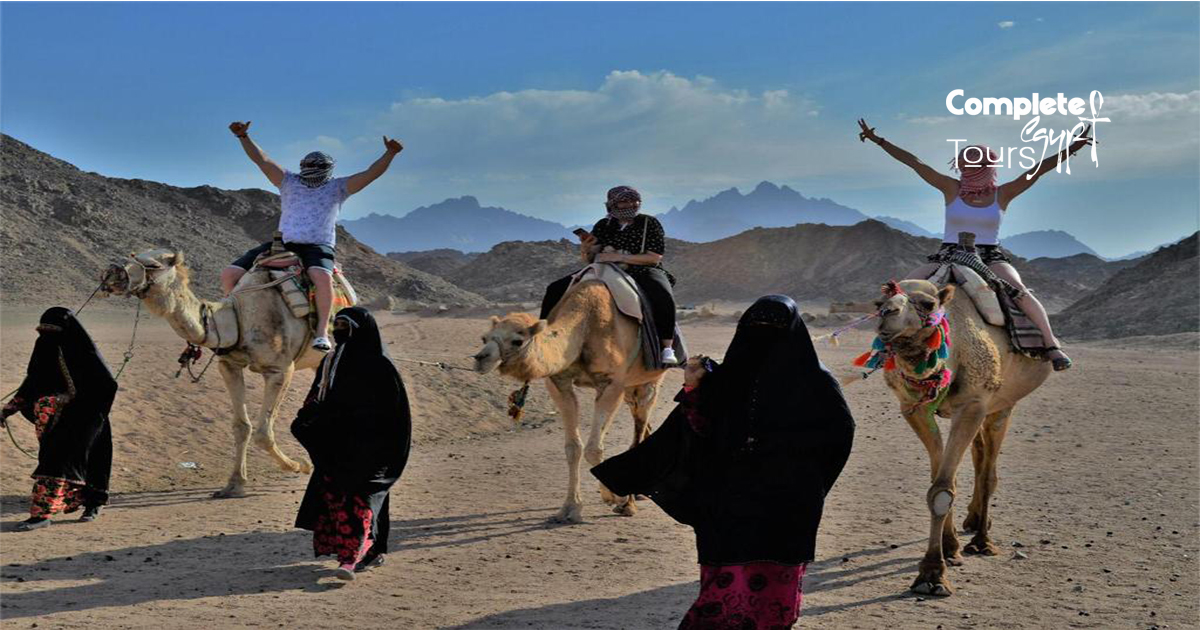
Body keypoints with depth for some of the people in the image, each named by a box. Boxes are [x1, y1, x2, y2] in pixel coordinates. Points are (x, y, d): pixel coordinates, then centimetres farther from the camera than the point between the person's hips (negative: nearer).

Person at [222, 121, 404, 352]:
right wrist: (243, 137, 0)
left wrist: (390, 153, -9)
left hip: (317, 247, -3)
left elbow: (371, 173, 4)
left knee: (323, 276, -41)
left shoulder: (337, 187, 11)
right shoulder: (289, 182, 17)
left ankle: (322, 332, -36)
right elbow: (262, 160, 11)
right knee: (229, 274, -9)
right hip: (282, 244, 3)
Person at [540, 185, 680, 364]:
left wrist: (620, 257, -17)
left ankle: (667, 348, -38)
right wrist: (585, 250, -12)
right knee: (556, 289, -8)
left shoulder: (649, 224, -1)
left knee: (663, 296, -40)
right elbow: (589, 260, 13)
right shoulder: (603, 226, 10)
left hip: (641, 272, -4)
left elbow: (655, 258, -10)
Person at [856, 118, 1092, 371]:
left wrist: (1072, 149, -11)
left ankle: (1052, 345, -23)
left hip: (990, 256, -2)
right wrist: (879, 141, -1)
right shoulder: (952, 188, 3)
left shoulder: (1002, 194, 2)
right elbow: (914, 163, 0)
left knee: (1020, 291, -27)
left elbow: (1038, 169, -3)